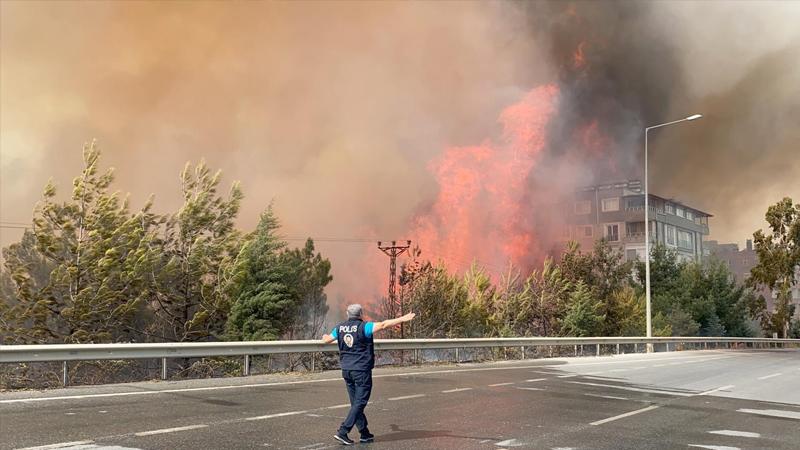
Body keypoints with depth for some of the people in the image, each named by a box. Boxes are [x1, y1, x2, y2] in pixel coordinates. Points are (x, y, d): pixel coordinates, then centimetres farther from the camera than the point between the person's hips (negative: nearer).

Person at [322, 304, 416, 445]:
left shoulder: (340, 328, 5)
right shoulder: (363, 327, -12)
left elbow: (327, 339, 22)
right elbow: (383, 324, -22)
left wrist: (325, 338, 46)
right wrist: (402, 319, -20)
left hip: (346, 370, 7)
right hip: (362, 370, -7)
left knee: (356, 403, 13)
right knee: (359, 403, -2)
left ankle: (365, 434, 18)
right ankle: (342, 432, -9)